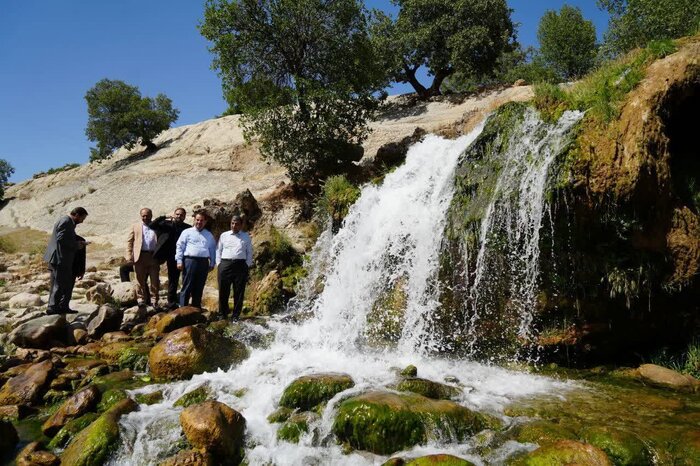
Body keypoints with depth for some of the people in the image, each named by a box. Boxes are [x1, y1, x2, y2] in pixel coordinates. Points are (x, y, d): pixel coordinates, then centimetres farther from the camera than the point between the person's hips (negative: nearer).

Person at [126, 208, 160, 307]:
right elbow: (129, 242, 7)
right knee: (140, 280, 4)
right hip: (140, 256, 0)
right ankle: (141, 300, 13)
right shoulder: (135, 227, 11)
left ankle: (154, 301, 10)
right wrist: (129, 257, -3)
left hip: (154, 256, 0)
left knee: (154, 280, 3)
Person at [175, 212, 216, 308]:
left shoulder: (209, 235, 17)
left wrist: (212, 263, 11)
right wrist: (179, 261, -7)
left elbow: (212, 249, 18)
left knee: (199, 288, 9)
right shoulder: (187, 232, 6)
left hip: (204, 263, 3)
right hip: (190, 261, -3)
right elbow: (179, 246, 2)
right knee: (187, 287, -2)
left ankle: (196, 308, 17)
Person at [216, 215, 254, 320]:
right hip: (225, 264, 1)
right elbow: (218, 250, 12)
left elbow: (249, 252, 10)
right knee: (223, 291, 0)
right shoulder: (224, 235, 13)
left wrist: (247, 265, 0)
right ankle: (223, 314, 11)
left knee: (239, 292, 0)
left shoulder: (246, 237, 12)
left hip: (240, 265, 0)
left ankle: (236, 316, 7)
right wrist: (219, 263, 2)